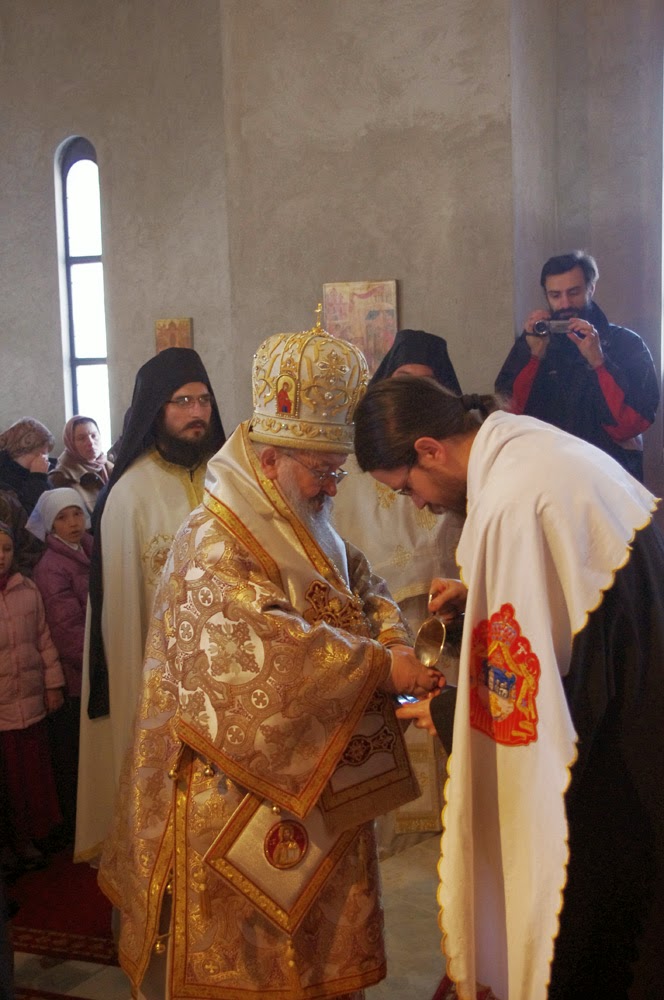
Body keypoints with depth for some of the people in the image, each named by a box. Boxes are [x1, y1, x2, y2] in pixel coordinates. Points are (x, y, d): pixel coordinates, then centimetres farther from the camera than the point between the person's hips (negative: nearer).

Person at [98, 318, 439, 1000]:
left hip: (315, 773, 9)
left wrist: (392, 638, -9)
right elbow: (270, 641, -30)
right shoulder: (213, 543, -20)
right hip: (239, 784, -8)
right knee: (247, 943, 5)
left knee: (318, 927, 18)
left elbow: (363, 589, 12)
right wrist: (378, 666, -27)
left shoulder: (308, 532, 10)